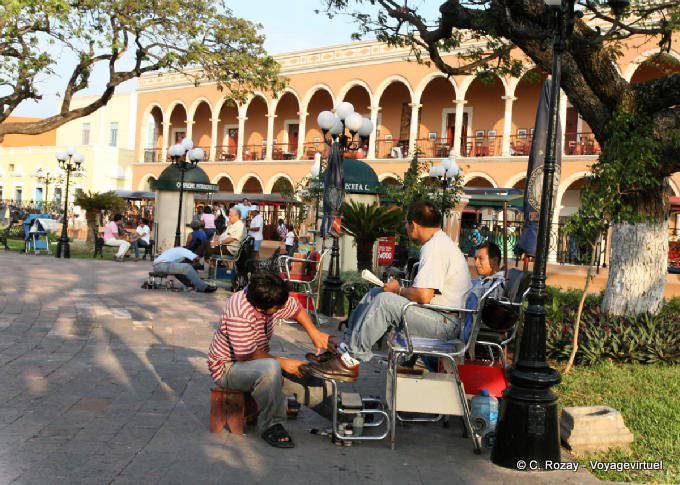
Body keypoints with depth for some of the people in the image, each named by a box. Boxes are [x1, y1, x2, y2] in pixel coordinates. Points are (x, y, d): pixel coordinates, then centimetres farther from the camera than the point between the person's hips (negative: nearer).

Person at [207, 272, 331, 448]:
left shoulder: (272, 298, -11)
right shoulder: (239, 314, -33)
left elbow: (295, 308, 8)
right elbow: (247, 356, -29)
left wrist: (314, 333, -6)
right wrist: (283, 363, -22)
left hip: (258, 360, 7)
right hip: (229, 366, -7)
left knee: (316, 390, -7)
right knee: (270, 369, -41)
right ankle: (270, 425, -25)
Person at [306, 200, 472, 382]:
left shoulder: (435, 247, -18)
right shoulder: (441, 242, 17)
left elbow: (423, 296, -27)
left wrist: (398, 290, -7)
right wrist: (400, 289, 7)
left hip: (445, 323, -11)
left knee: (384, 300, -24)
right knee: (375, 293, 8)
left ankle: (349, 362, -17)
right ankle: (344, 349, 3)